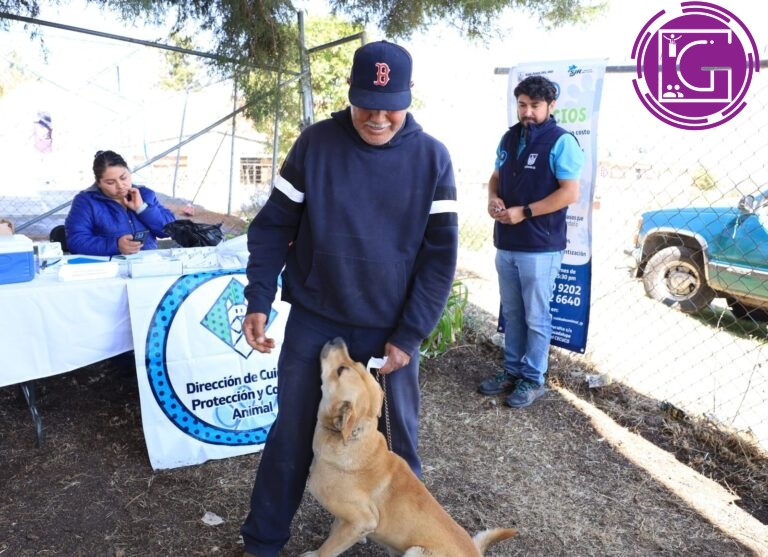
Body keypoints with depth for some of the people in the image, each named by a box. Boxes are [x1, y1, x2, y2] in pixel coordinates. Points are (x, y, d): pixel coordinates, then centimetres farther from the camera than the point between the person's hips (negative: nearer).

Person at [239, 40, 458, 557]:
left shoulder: (432, 158, -5)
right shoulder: (315, 143, -5)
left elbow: (440, 254, -5)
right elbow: (273, 226, 0)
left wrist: (409, 334, -9)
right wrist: (258, 301, -9)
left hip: (391, 329, 0)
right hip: (313, 323, 0)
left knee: (399, 439, 14)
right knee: (291, 437, 11)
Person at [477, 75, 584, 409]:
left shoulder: (561, 142, -9)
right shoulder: (510, 138, 11)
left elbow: (570, 193, -15)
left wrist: (524, 212, -18)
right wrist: (493, 199, -2)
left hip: (540, 247, -6)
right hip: (505, 243, 7)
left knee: (536, 318, 4)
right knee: (512, 314, 15)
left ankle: (533, 379, 17)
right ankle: (512, 371, 29)